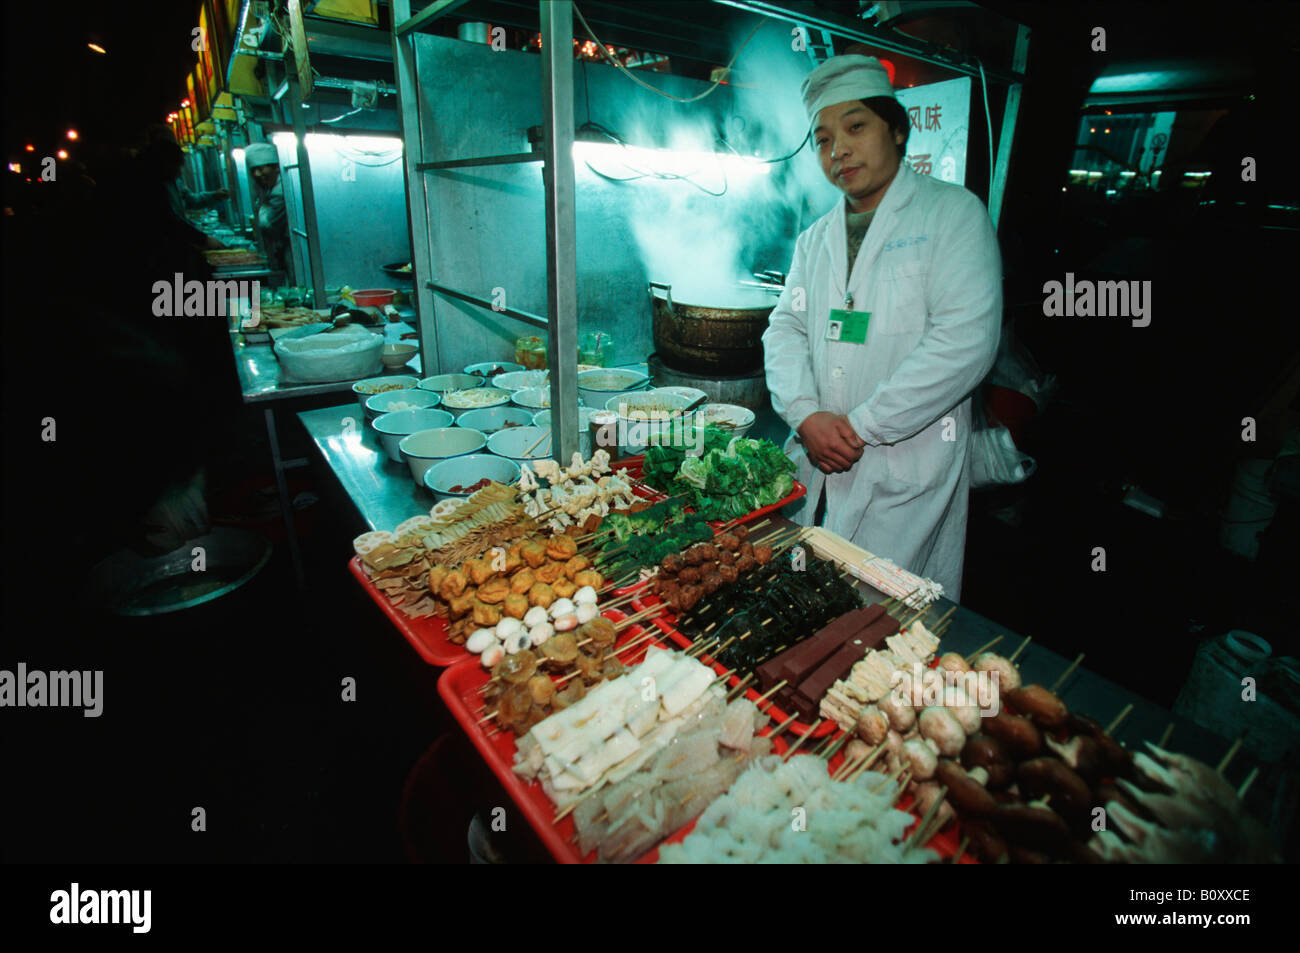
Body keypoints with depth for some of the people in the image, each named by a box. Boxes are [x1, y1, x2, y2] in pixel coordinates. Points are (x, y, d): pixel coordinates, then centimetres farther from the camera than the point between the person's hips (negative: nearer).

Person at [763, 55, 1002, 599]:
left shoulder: (954, 213, -1)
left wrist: (861, 425, -16)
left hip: (906, 474, -5)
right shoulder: (815, 239, 16)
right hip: (815, 464, 5)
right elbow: (785, 328, 7)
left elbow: (966, 340, -14)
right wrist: (805, 415, -11)